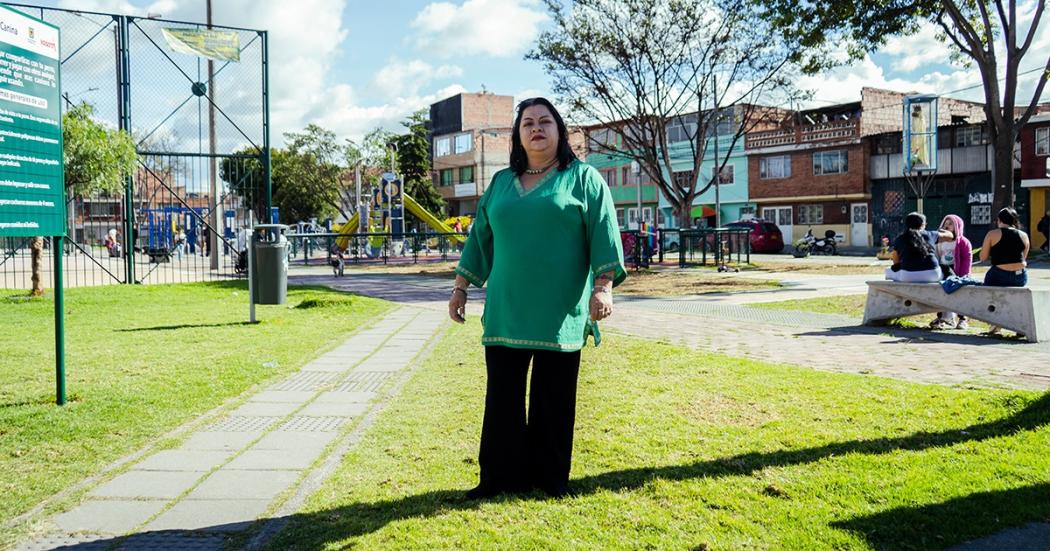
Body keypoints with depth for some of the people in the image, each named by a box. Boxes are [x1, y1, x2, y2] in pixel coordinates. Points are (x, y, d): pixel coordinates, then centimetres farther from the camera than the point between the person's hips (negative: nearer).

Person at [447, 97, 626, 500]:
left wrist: (603, 286, -15)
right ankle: (500, 476, 16)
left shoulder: (583, 178, 4)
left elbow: (604, 235, -4)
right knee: (502, 396, 5)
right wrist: (460, 287, 15)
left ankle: (551, 478, 18)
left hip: (560, 313, -3)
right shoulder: (501, 182, 16)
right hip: (505, 311, 4)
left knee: (553, 399, 4)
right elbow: (479, 238, 18)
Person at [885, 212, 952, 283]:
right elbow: (949, 235, 30)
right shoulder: (930, 235, 10)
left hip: (909, 277, -2)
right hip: (932, 276, 2)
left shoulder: (899, 239, 6)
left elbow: (896, 262, 13)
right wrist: (940, 231, 51)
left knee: (888, 271, 26)